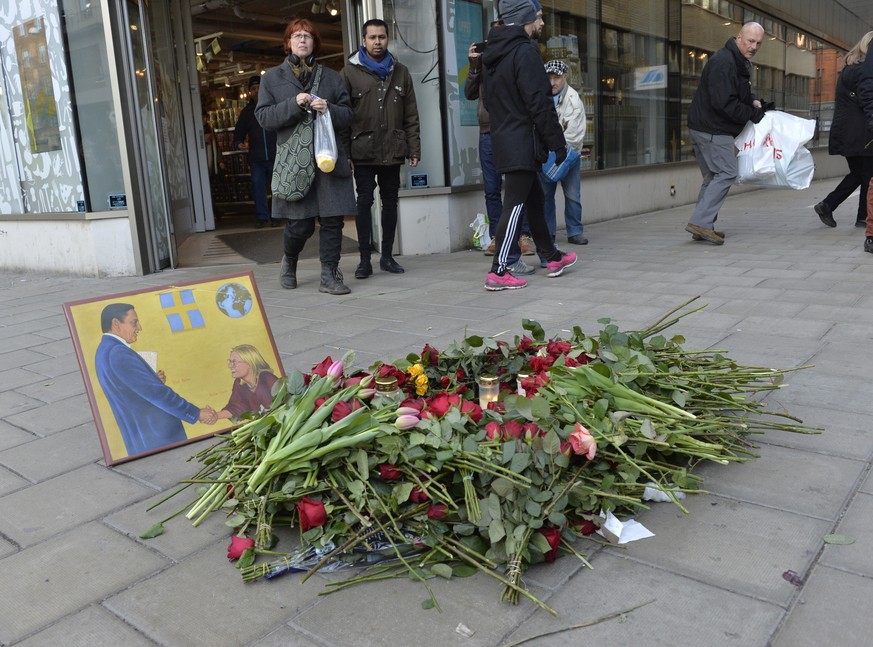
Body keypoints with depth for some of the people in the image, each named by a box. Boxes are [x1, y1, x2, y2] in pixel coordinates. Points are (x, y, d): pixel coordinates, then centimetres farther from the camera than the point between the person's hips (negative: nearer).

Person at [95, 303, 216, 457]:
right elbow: (156, 393, -22)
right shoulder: (118, 353, -20)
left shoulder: (105, 351, 13)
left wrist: (154, 380, 4)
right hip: (157, 438, -10)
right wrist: (197, 413, -18)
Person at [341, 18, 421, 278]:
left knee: (390, 201, 7)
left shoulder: (400, 72, 12)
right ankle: (365, 259, 4)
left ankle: (387, 256, 16)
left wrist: (414, 148, 3)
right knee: (364, 202, -2)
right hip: (363, 150, -3)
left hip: (393, 150, 3)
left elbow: (411, 115, 10)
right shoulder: (350, 71, 3)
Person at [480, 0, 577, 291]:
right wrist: (558, 142, -13)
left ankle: (553, 257, 29)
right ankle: (498, 272, -7)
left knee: (534, 198, 18)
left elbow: (489, 101, 21)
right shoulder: (525, 51, -13)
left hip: (503, 141, 10)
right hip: (523, 144, -9)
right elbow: (539, 103, -18)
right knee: (514, 205, -8)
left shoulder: (494, 55, 15)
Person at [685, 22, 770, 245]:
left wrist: (753, 101, 7)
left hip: (706, 128, 11)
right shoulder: (723, 62, -16)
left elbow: (740, 92, 30)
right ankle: (700, 222, -15)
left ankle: (702, 226, 15)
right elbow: (723, 102, -24)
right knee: (727, 173, -12)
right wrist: (753, 114, -15)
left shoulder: (741, 63, 18)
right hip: (712, 129, -11)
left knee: (713, 176, 12)